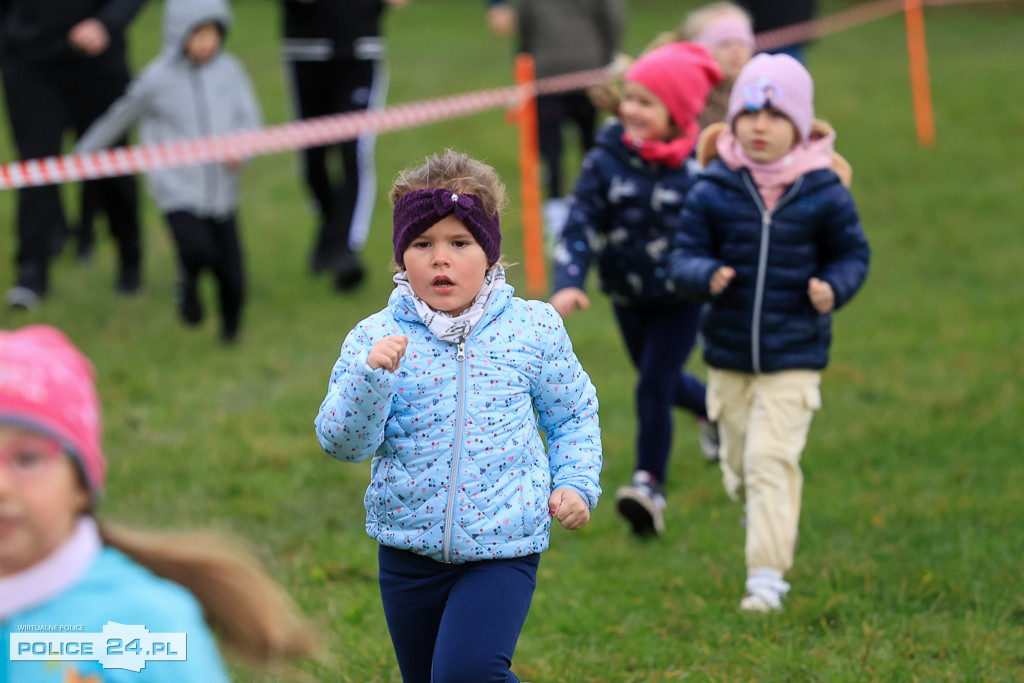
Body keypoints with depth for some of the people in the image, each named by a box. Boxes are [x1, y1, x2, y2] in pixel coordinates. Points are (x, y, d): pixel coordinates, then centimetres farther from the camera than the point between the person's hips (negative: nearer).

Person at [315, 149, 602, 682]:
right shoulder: (375, 338, -4)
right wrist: (372, 375, -26)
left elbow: (574, 416, 11)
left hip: (503, 545, -3)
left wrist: (575, 483, -4)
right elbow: (342, 442, -11)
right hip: (409, 552, 3)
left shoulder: (532, 329, -3)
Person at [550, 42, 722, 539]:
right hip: (627, 295, 4)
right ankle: (713, 409, 52)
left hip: (680, 297, -4)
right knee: (661, 381, 21)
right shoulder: (607, 159, -12)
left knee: (654, 385, -12)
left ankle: (650, 484, -2)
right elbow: (580, 224, -14)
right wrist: (568, 283, -27)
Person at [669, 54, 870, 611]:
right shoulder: (712, 191, -6)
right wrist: (705, 276, -25)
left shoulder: (823, 192, -7)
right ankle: (766, 519, 46)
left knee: (772, 460, -12)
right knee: (739, 463, 14)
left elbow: (852, 253, 4)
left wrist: (834, 288, -16)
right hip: (728, 354, 3)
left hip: (794, 356, -3)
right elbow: (684, 256, -3)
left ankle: (766, 574, -8)